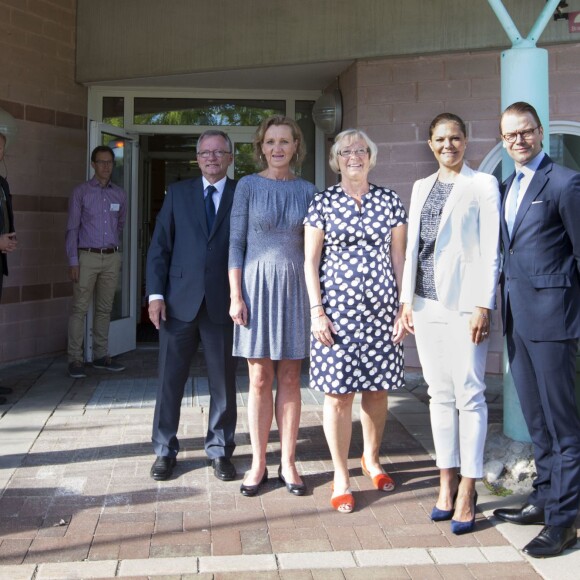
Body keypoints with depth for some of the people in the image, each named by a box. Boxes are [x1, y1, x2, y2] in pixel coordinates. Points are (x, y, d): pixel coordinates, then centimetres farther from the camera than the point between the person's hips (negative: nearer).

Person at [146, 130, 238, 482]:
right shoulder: (178, 193, 9)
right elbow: (160, 246, 5)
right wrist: (156, 293, -4)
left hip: (224, 304, -1)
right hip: (180, 302, 1)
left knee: (224, 381, 8)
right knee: (170, 379, 7)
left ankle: (220, 450, 22)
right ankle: (165, 450, 20)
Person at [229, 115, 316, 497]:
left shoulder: (307, 190, 7)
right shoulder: (248, 186, 2)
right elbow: (236, 243, 0)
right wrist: (236, 296, -7)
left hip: (295, 287, 2)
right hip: (257, 284, -1)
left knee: (290, 380, 6)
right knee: (260, 379, 3)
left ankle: (288, 463, 16)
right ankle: (258, 464, 14)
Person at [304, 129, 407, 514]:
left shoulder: (390, 201, 7)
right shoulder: (323, 203, 3)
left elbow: (399, 258, 8)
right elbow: (310, 261, 2)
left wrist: (403, 309, 3)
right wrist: (317, 311, -5)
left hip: (381, 308, 2)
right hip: (337, 308, -2)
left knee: (378, 389, 9)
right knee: (339, 392, -1)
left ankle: (372, 459, 32)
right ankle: (341, 477, 12)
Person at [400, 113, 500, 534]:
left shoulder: (483, 185, 0)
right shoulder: (421, 187, 16)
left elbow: (490, 250, -6)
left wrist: (483, 305, -13)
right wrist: (407, 300, 11)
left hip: (464, 303, -5)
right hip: (427, 303, 5)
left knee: (469, 394, -4)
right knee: (440, 395, 9)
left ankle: (467, 490, 4)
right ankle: (447, 482, 18)